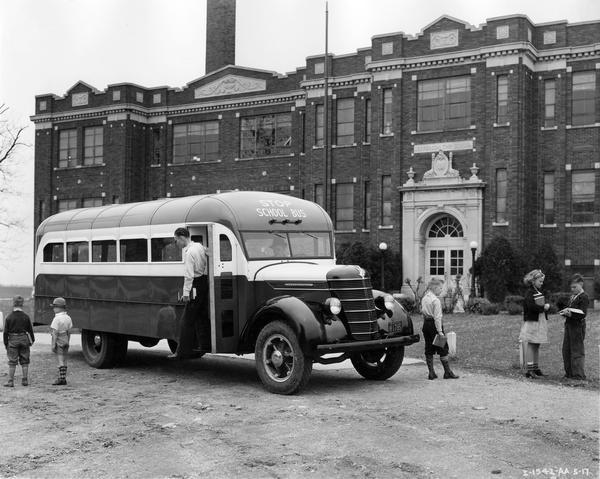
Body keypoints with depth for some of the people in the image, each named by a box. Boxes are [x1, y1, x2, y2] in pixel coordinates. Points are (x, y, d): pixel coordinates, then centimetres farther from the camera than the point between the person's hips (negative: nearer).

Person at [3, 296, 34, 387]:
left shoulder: (9, 318, -6)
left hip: (13, 340, -1)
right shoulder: (26, 317, -3)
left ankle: (10, 381, 4)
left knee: (12, 362, 4)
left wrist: (6, 343, 5)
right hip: (24, 339, 1)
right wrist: (32, 340, 16)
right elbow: (30, 330, 3)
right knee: (25, 361, 10)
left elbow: (5, 332, -4)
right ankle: (25, 380, 13)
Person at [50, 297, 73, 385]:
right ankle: (62, 378, 15)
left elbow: (55, 333, -18)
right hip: (65, 341, 7)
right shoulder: (68, 318, 6)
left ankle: (62, 379, -5)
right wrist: (67, 342, 15)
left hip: (58, 342, -7)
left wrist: (53, 345, -16)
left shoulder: (57, 319, -17)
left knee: (60, 360, -5)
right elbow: (69, 332, 8)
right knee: (64, 360, 11)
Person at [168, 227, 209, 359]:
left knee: (187, 320, -5)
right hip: (205, 282, 9)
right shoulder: (199, 246, 10)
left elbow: (189, 275, -19)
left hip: (196, 285, -9)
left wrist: (186, 293, -17)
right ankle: (206, 344, 21)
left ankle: (183, 351, -4)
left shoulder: (188, 252, -15)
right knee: (202, 316, 17)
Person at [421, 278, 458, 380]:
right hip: (434, 325, -8)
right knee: (443, 348, 1)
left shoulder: (424, 298, 10)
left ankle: (431, 372, 12)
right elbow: (437, 317, -18)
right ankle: (447, 372, 5)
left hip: (426, 324, 8)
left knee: (429, 349, 10)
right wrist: (440, 331, -19)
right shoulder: (435, 300, -15)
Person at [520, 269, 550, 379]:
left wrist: (546, 306, 3)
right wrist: (543, 307, -13)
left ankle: (536, 368, 18)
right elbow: (531, 306, -23)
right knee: (530, 346, -6)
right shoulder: (529, 292, -11)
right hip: (531, 322, -8)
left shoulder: (540, 292, 16)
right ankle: (529, 370, -6)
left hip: (541, 322, 8)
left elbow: (544, 303, 24)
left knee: (537, 346, 12)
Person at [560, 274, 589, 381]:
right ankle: (569, 373, 21)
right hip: (569, 326, 9)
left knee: (577, 351, -2)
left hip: (577, 327, -9)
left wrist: (571, 314, -25)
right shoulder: (572, 297, 16)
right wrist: (565, 311, 1)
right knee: (566, 350, 12)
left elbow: (583, 314, -17)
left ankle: (579, 375, 5)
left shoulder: (583, 298, -11)